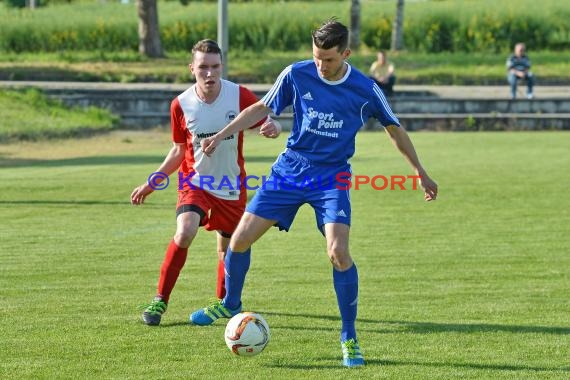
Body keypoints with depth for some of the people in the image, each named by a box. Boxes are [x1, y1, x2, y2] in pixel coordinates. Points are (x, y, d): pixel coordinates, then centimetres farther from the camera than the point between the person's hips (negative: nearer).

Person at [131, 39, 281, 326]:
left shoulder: (240, 96, -13)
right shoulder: (181, 105, -8)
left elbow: (268, 123, -6)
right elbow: (178, 150, 5)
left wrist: (272, 128, -31)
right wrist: (152, 183, 3)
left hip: (232, 186, 1)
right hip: (195, 181, -1)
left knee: (228, 248, 10)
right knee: (184, 232, -24)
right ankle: (160, 301, -13)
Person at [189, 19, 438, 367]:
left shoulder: (365, 89, -9)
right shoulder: (296, 75, -7)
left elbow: (395, 129, 6)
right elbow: (261, 109, 6)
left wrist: (422, 174, 11)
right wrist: (221, 135, -3)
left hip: (332, 178, -2)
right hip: (290, 169, 2)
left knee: (338, 252, -21)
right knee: (240, 239, -3)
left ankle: (350, 339, -6)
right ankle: (230, 305, 27)